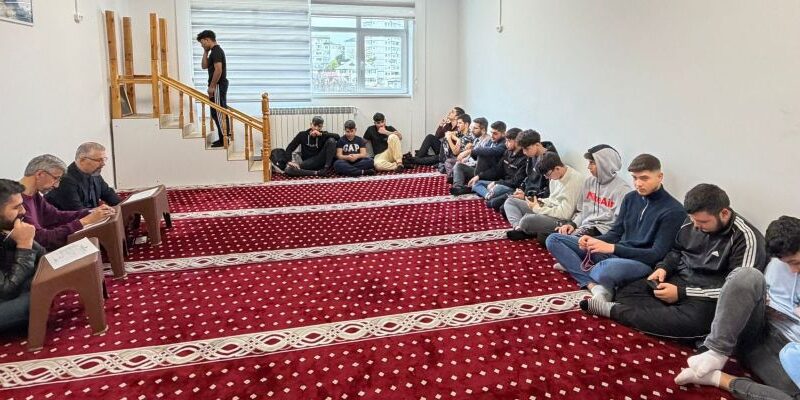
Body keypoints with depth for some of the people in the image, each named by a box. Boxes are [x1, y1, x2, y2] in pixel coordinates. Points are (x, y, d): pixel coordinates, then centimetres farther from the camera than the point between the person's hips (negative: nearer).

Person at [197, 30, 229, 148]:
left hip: (218, 86, -10)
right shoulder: (215, 51, 17)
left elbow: (218, 70, -24)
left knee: (217, 113, -8)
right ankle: (225, 137, 17)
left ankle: (224, 139, -6)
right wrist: (205, 52, 11)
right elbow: (204, 66, 21)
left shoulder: (216, 51, -15)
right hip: (219, 85, 11)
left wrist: (211, 86, -21)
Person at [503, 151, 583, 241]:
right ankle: (519, 228, -16)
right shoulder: (556, 176, 5)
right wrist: (540, 202, 1)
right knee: (510, 201, 8)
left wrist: (538, 208, -17)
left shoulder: (574, 180, -21)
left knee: (526, 220, -36)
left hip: (561, 220, -10)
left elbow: (565, 214, -25)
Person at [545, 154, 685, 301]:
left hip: (643, 263, -7)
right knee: (555, 239, -2)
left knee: (610, 268, -44)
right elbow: (615, 233, 13)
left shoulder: (674, 210, -11)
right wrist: (593, 240, -10)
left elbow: (657, 254, -16)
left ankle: (574, 267, -8)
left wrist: (612, 248, -23)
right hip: (614, 254, 8)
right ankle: (595, 286, -20)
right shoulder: (630, 198, 9)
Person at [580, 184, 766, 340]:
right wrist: (663, 268, -2)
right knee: (626, 293, -12)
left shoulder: (746, 239, -17)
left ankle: (613, 310, -29)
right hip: (678, 280, 6)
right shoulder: (692, 222, 2)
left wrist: (681, 293, -22)